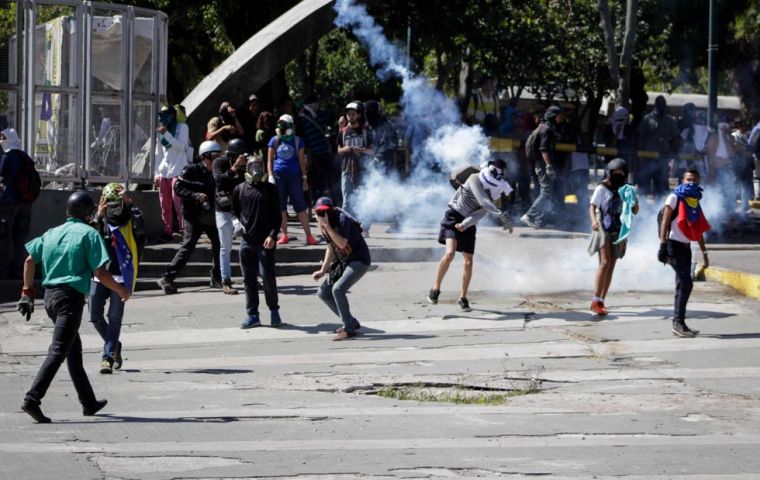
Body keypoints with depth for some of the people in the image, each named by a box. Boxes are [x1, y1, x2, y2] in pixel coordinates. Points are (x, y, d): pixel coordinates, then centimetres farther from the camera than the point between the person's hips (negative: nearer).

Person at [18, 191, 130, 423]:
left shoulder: (52, 233, 14)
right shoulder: (89, 234, -5)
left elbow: (29, 260, 11)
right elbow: (100, 273, -9)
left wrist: (27, 292, 17)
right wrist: (121, 290, 6)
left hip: (50, 295, 7)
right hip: (71, 297, -7)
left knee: (74, 350, 18)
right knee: (58, 351, -11)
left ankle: (89, 402, 28)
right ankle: (32, 399, -25)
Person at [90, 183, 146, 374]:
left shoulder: (129, 221, 2)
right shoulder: (101, 221, 9)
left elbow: (140, 226, -21)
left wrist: (129, 204, -21)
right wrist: (98, 217, -19)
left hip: (122, 275, -3)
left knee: (114, 317, -9)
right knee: (95, 317, 3)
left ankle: (108, 357, -8)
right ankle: (114, 346, 26)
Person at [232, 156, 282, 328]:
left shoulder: (270, 189, 2)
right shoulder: (240, 189, 9)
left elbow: (277, 216, 0)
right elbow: (235, 210, 23)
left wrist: (272, 235, -12)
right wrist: (241, 222, 5)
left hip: (265, 241, -3)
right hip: (247, 241, 3)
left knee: (267, 277, -7)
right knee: (249, 279, 3)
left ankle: (274, 310, 11)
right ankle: (252, 314, 8)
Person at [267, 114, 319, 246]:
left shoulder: (297, 141, 5)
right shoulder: (275, 140, 7)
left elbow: (301, 160, 7)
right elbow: (270, 160, 9)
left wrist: (304, 178, 4)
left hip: (294, 176, -1)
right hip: (278, 176, 1)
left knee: (300, 206, -4)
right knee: (281, 207, 4)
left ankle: (309, 236, -5)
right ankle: (284, 235, 10)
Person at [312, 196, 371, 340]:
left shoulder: (342, 220, -22)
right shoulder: (322, 225, 3)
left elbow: (342, 243, -34)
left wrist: (327, 226, -33)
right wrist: (323, 270, 12)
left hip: (360, 261, -9)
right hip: (343, 262, 9)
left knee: (338, 289, -27)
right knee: (323, 293, 7)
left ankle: (349, 329, -19)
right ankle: (351, 322, 19)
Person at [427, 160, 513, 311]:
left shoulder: (494, 191, 0)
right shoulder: (475, 179, -16)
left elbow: (481, 212, -10)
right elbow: (483, 201, -30)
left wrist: (465, 224, -26)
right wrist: (501, 214, -40)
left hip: (469, 224, 5)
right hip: (454, 217, -5)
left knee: (468, 263, 2)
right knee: (450, 253, -25)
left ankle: (463, 298, 18)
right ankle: (435, 289, -13)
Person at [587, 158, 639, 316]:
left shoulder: (625, 191, 11)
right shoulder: (602, 189, -3)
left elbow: (635, 211, 12)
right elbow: (592, 207, -10)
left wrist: (634, 200, -9)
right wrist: (594, 221, -29)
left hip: (618, 231, 5)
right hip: (604, 229, -5)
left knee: (611, 267, 4)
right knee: (605, 263, -19)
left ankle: (601, 302, 8)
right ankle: (596, 301, -22)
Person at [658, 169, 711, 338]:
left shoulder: (695, 203, 16)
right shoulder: (675, 198, -4)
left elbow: (699, 230, 20)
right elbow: (665, 222, -9)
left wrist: (704, 253, 18)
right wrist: (663, 246, -18)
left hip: (685, 247, 7)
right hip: (674, 245, -7)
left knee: (683, 285, 7)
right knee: (686, 283, -16)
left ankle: (677, 323, 11)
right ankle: (679, 322, -15)